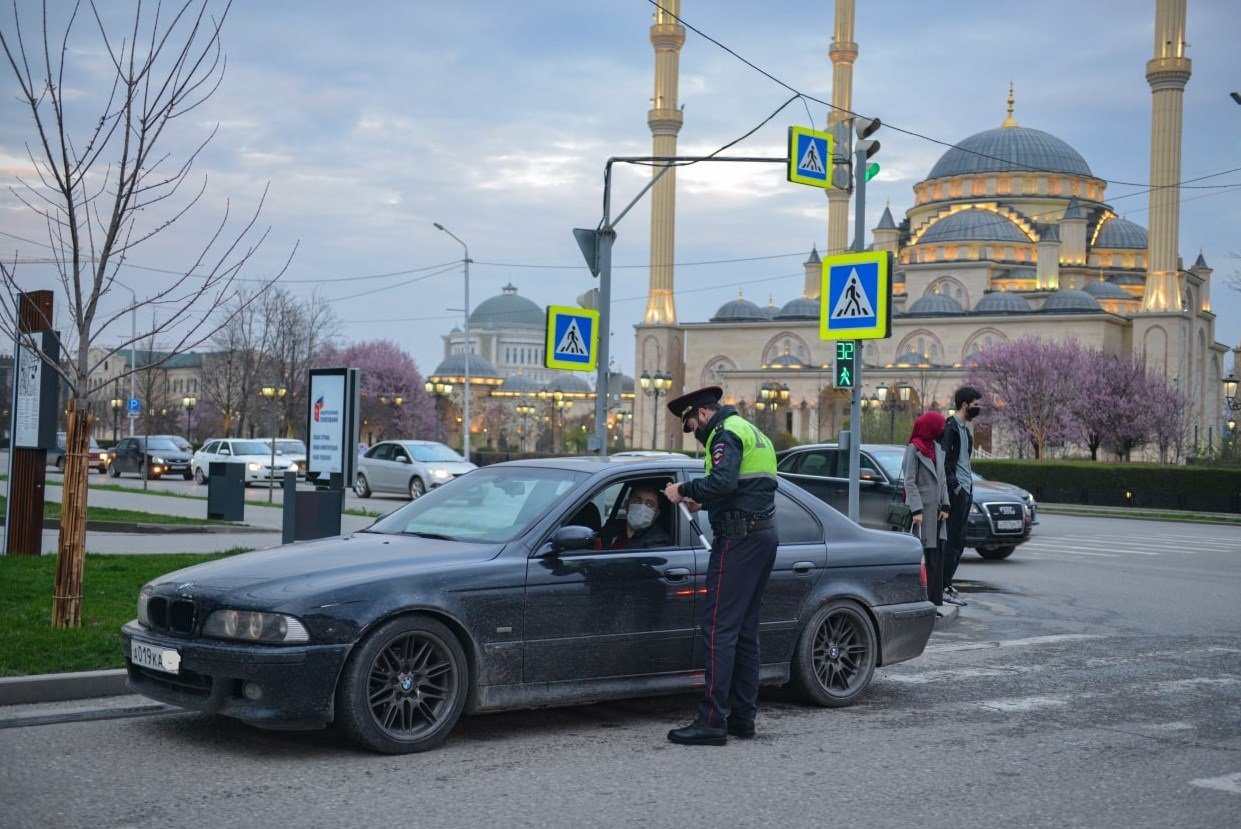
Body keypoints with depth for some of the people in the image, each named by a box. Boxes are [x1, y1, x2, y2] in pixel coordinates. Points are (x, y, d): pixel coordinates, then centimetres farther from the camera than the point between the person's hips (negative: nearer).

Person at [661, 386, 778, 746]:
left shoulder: (726, 432, -7)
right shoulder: (752, 432, 24)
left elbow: (723, 481, -24)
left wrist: (684, 490, -11)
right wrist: (704, 503, 23)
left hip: (739, 537, -10)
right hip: (764, 533, 10)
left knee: (718, 627, -11)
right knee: (746, 629, 13)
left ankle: (712, 722, -13)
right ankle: (742, 716, 15)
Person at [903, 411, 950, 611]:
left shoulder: (937, 449, 15)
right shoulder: (913, 450, -7)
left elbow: (942, 479, 17)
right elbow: (909, 482, -10)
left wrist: (945, 505, 7)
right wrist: (916, 510, -16)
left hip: (936, 509, 8)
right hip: (922, 508, -8)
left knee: (937, 555, 6)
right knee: (924, 556, -7)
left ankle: (933, 602, 10)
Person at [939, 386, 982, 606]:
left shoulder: (964, 428, 19)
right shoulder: (950, 427, -11)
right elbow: (945, 461, -19)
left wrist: (968, 485, 17)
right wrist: (955, 485, -21)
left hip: (966, 489, 10)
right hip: (957, 490, -10)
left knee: (958, 540, 11)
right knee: (954, 540, -10)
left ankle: (946, 582, 17)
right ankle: (944, 587, -9)